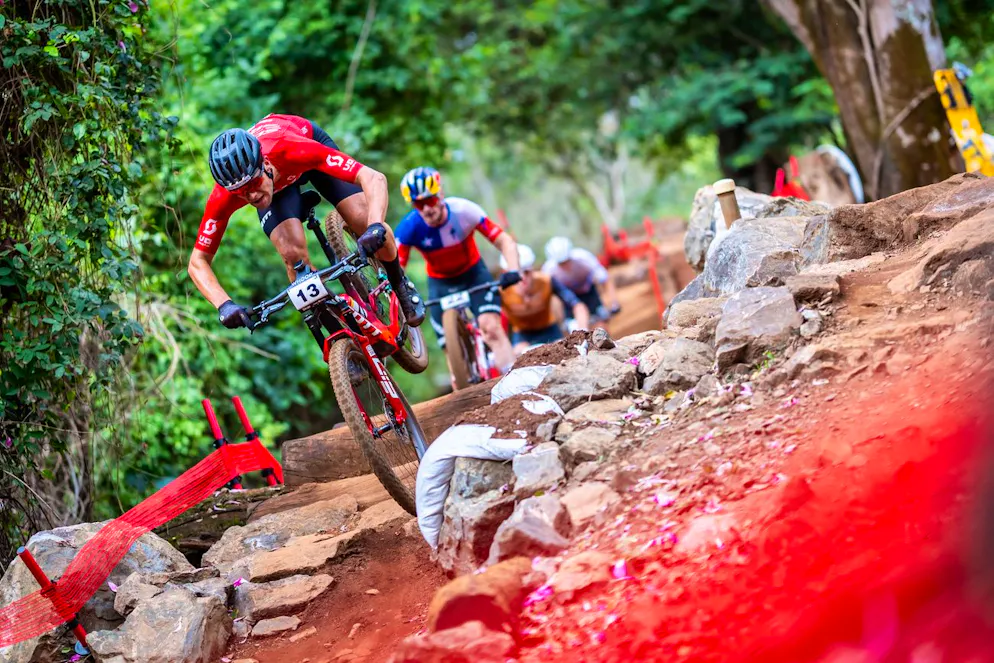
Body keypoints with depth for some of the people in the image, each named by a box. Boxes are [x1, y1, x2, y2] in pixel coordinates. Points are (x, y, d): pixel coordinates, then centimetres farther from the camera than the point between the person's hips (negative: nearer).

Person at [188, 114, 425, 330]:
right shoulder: (223, 197, -38)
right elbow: (198, 261, -28)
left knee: (365, 222, -19)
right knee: (293, 254, -24)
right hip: (277, 185, 1)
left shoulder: (293, 149, -46)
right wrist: (224, 305, -45)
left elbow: (374, 178, -48)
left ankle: (400, 284, 14)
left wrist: (375, 225, -66)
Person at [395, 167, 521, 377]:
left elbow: (504, 241, -24)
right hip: (440, 282, 1)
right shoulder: (408, 228, -25)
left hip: (474, 273, -1)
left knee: (491, 328, -23)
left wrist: (512, 270, -42)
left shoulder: (463, 210, -27)